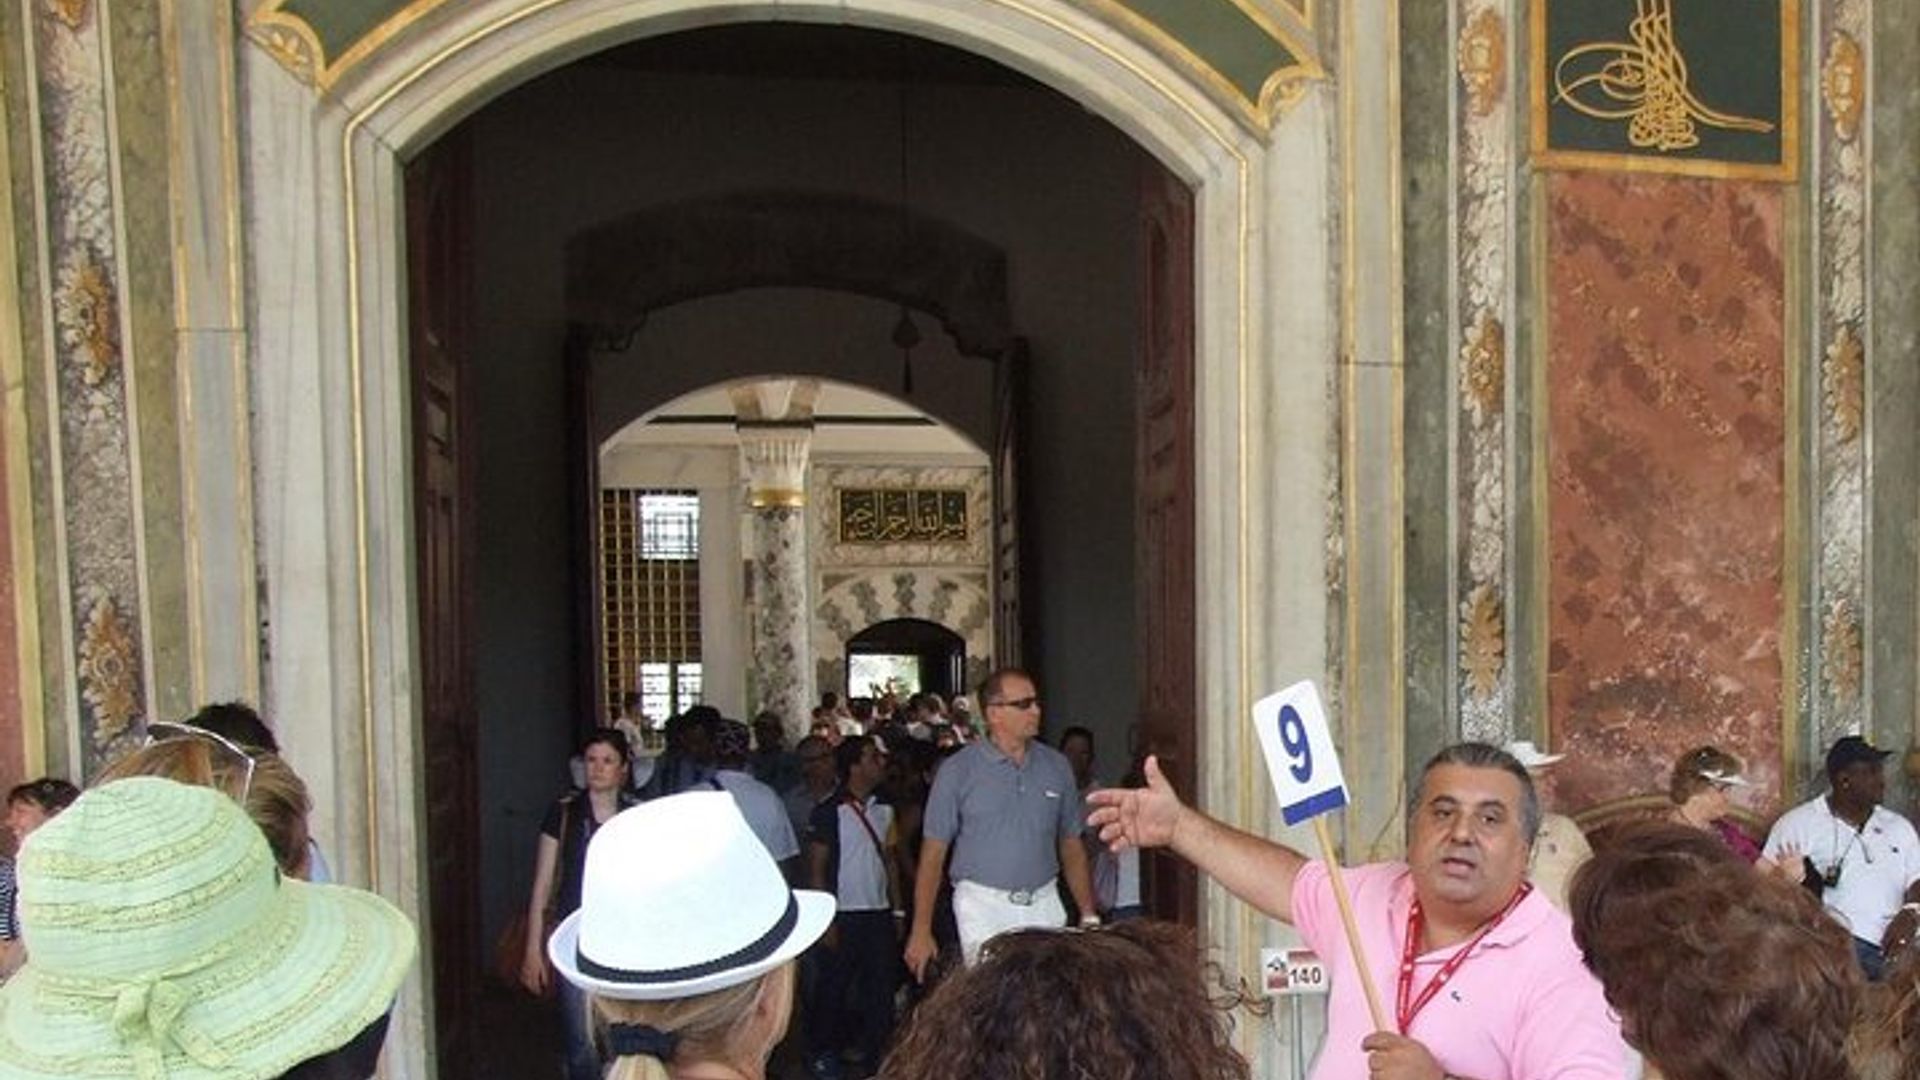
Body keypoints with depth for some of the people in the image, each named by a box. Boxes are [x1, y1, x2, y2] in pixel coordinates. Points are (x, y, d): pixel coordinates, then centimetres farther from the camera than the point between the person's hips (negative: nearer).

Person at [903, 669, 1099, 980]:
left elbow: (1072, 846, 13)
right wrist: (922, 930, -6)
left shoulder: (1056, 765, 7)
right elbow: (933, 854, -3)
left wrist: (1089, 916, 8)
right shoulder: (957, 770, -4)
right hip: (984, 907, -3)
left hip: (1045, 907, 3)